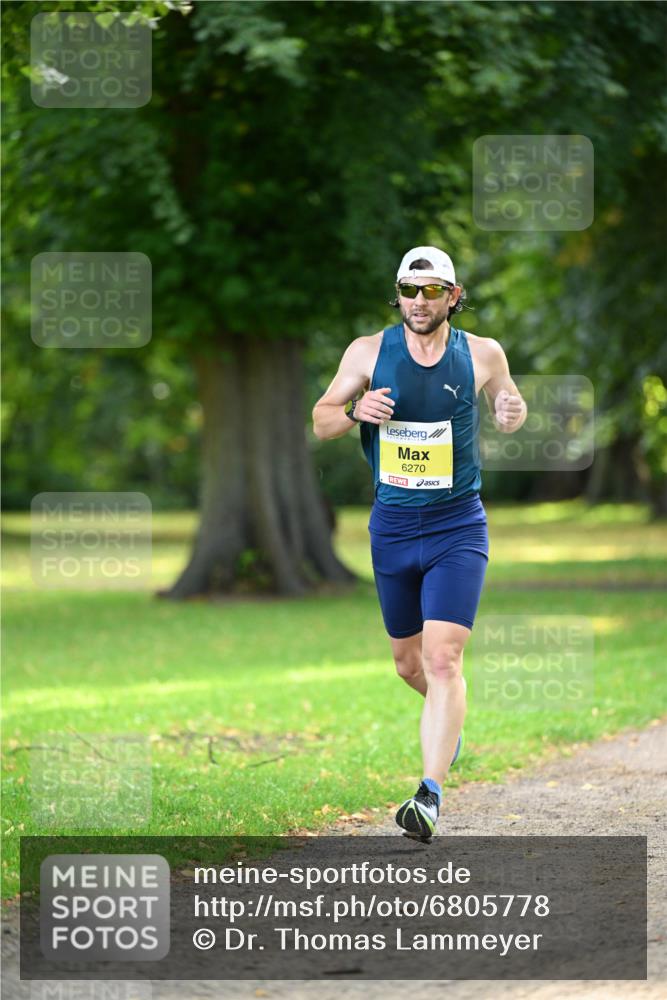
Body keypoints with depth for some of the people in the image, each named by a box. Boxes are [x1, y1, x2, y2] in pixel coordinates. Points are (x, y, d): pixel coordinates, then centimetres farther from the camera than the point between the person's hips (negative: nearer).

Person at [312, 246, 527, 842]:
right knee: (409, 662, 15)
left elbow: (508, 404, 15)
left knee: (444, 658, -16)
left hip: (457, 528, -2)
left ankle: (431, 794, -19)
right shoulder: (369, 352, -1)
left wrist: (511, 413, -9)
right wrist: (355, 411, -17)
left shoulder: (482, 354, -2)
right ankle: (450, 721, 48)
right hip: (393, 525, 3)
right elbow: (320, 422, 5)